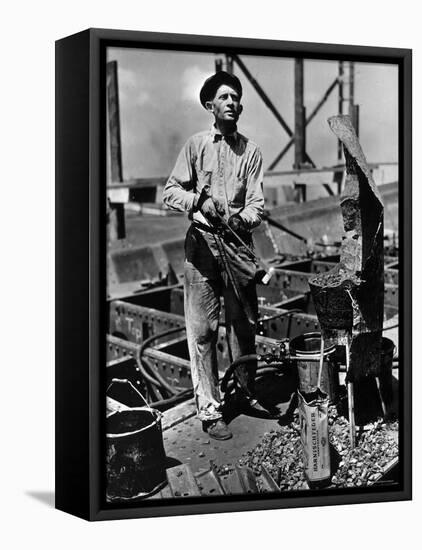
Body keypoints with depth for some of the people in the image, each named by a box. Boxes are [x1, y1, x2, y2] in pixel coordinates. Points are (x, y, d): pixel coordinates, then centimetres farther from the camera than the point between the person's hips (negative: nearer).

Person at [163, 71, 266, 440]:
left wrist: (240, 218, -21)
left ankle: (246, 394, 27)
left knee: (245, 323, 8)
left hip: (238, 242, 2)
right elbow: (171, 191, 2)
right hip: (202, 242, -2)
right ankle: (209, 411, 3)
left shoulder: (251, 151, 7)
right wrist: (199, 201, -16)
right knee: (203, 329, -3)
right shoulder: (196, 146, 5)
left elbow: (257, 204, 0)